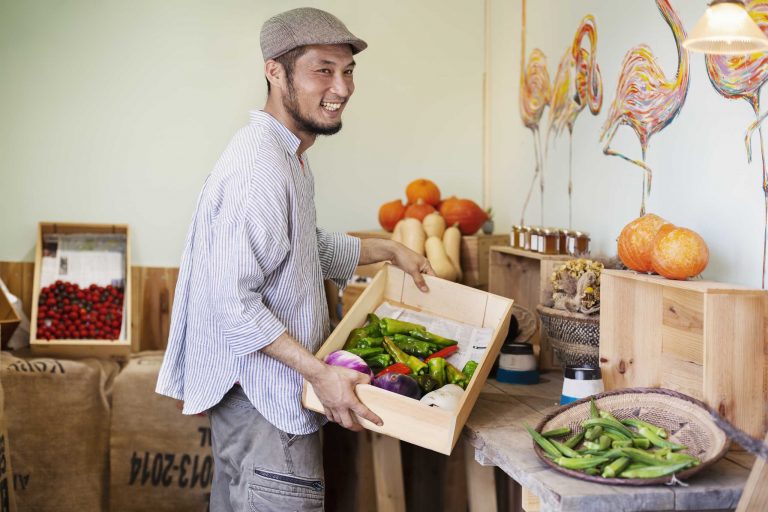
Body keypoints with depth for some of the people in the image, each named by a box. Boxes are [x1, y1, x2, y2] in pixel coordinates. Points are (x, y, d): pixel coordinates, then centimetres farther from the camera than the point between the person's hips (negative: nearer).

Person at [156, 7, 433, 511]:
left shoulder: (290, 158, 12)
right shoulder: (258, 170, -23)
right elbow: (232, 303, -28)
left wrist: (389, 250, 24)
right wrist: (320, 373, -28)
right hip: (263, 396, -11)